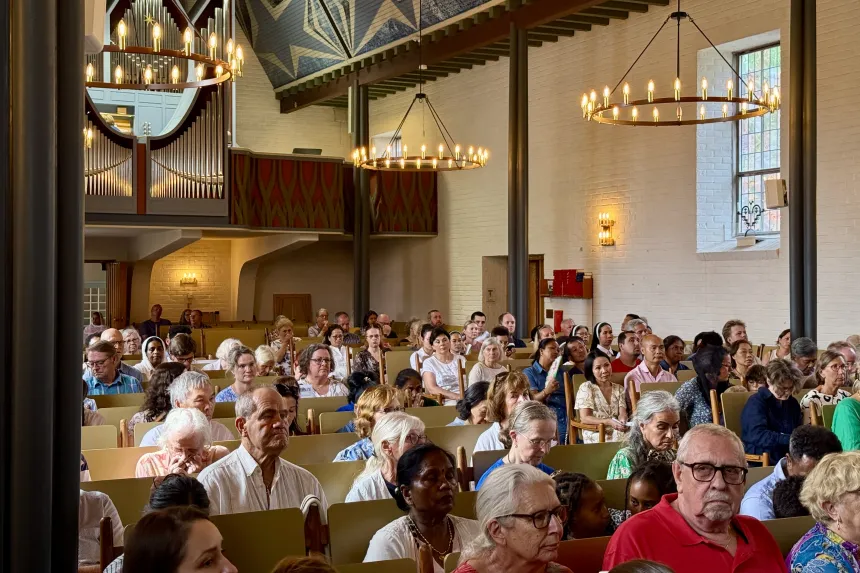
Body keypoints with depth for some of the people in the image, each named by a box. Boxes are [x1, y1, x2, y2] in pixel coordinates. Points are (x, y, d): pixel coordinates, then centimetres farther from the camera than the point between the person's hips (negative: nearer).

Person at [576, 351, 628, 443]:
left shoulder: (619, 388, 16)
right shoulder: (586, 388, 1)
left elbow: (622, 414, 4)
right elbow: (584, 418, -8)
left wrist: (622, 421, -22)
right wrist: (608, 422, -23)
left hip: (618, 432, 5)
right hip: (595, 434, -5)